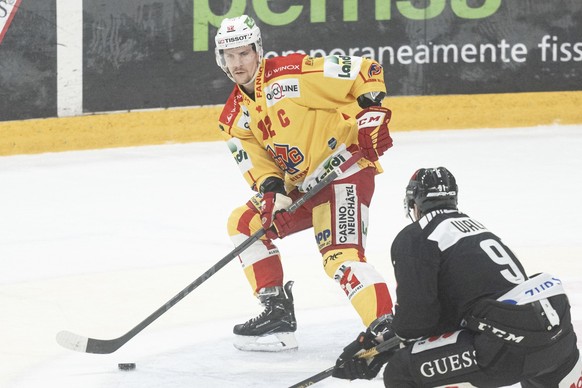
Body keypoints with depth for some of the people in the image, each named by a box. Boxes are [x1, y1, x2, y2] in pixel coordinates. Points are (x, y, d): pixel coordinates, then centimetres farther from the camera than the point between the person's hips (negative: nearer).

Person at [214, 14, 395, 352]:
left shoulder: (294, 73, -13)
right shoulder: (235, 118, 10)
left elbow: (365, 71, -11)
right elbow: (256, 162, 2)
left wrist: (372, 114, -20)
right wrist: (272, 191, -17)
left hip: (345, 170, -9)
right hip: (302, 185, 9)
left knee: (340, 255, -23)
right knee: (244, 223, 12)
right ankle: (278, 314, 12)